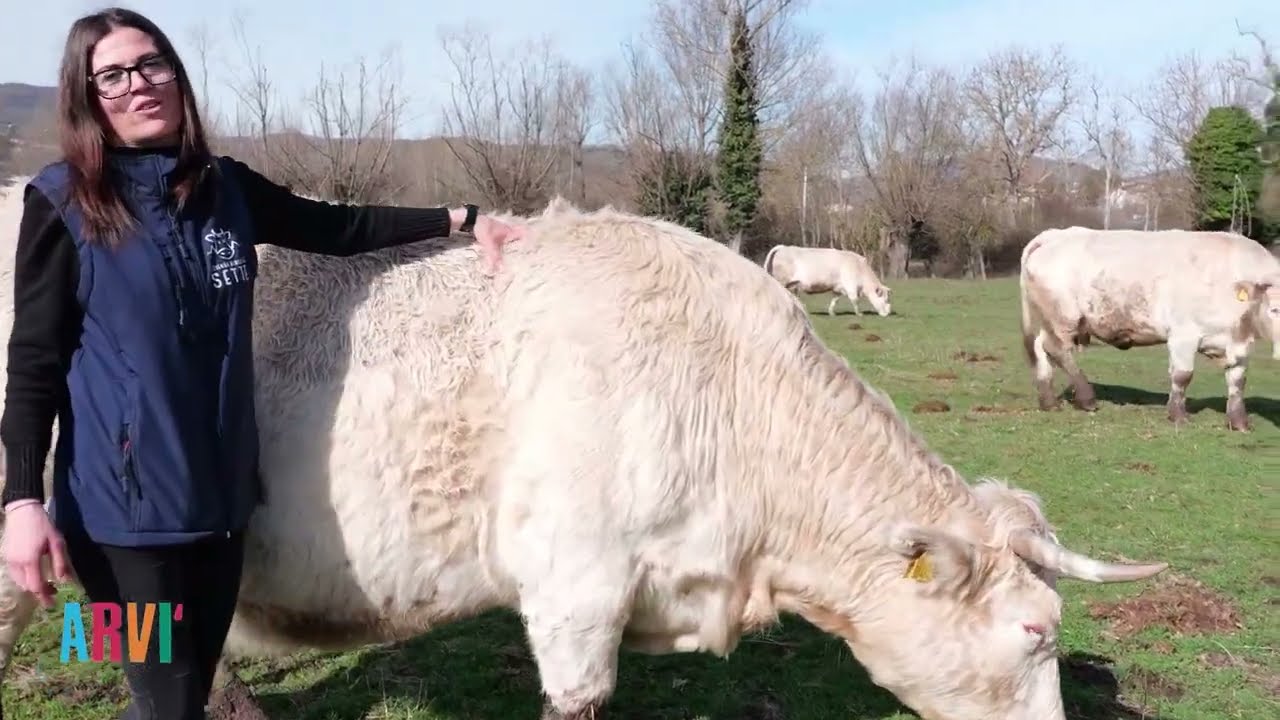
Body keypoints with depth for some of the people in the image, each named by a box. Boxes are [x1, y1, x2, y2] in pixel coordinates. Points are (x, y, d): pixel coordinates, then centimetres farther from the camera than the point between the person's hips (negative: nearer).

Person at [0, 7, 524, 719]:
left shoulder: (227, 188, 4)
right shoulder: (62, 203, -7)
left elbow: (337, 226, 14)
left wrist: (461, 218, 13)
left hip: (221, 492, 5)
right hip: (122, 501, -4)